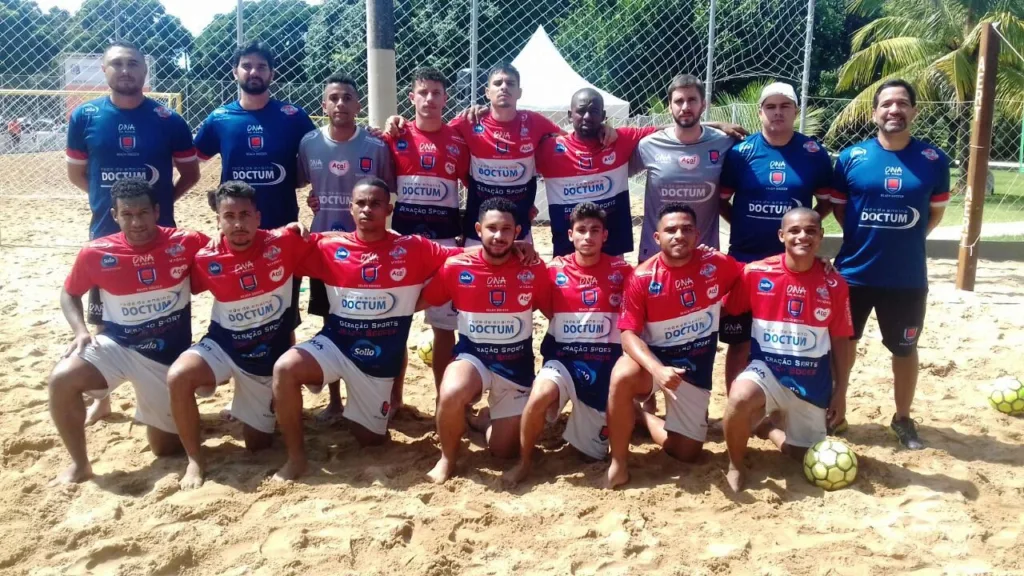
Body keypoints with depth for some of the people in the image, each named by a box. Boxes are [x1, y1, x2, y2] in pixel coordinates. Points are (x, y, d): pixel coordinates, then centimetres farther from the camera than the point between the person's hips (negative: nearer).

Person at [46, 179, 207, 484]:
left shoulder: (184, 243, -13)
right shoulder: (96, 253, -10)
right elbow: (69, 294, 7)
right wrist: (80, 330, -9)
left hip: (167, 355, -1)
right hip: (116, 345, 1)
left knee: (166, 448, 5)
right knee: (61, 380, -28)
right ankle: (79, 463, -6)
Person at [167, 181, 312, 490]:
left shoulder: (283, 243, -17)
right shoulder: (206, 259, -13)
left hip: (269, 353, 0)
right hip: (223, 345, 0)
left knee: (257, 444, 8)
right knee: (177, 377, -33)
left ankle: (271, 403, 44)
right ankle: (195, 460, -11)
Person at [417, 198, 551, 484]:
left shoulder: (533, 269, -9)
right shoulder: (456, 267, -11)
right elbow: (416, 302, -1)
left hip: (516, 364, 1)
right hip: (473, 356, -1)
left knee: (504, 450, 3)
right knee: (450, 394, -37)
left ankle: (492, 423, 42)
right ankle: (447, 459, -5)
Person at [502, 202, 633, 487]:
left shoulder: (620, 270, -3)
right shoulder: (555, 270, -3)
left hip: (604, 363, 1)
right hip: (563, 357, 0)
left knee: (593, 451, 9)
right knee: (539, 395, -36)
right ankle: (524, 462, -9)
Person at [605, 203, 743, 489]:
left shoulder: (716, 264, -10)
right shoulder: (643, 277, -15)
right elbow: (628, 334, -19)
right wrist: (657, 370, -34)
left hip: (695, 367, 2)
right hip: (654, 358, -2)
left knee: (687, 453, 0)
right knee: (622, 376, -38)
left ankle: (644, 416, 30)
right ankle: (618, 464, -19)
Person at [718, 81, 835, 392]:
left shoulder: (814, 153, 0)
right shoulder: (740, 151, -3)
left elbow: (826, 202, 9)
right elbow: (721, 200, 3)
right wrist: (744, 225, -5)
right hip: (745, 259, -1)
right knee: (740, 340, 7)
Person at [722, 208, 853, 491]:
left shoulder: (834, 285, -6)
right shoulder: (756, 273, -10)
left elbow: (840, 342, 3)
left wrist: (840, 392, 3)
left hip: (812, 380, 2)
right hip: (766, 367, -2)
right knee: (739, 398, -36)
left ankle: (771, 427, 43)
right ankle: (735, 467, -8)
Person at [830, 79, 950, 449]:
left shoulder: (934, 160, -3)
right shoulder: (851, 158, -5)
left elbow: (936, 211, 8)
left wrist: (906, 240, 1)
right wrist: (863, 237, -1)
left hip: (907, 278, 0)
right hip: (853, 273, 0)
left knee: (904, 349, 13)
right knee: (842, 342, 12)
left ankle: (903, 418, 31)